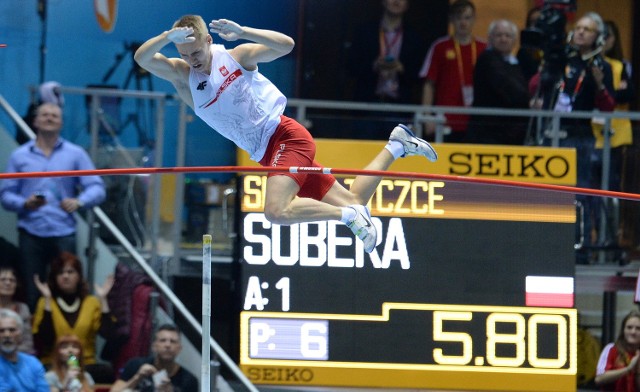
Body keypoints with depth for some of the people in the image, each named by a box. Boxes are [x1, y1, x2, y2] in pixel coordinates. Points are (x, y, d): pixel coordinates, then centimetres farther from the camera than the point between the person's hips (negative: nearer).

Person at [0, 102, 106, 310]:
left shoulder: (75, 154, 9)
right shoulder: (19, 156, 10)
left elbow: (96, 188, 2)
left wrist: (79, 201, -18)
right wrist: (24, 203, -14)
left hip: (63, 233, 0)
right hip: (31, 233, 0)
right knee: (31, 292, 0)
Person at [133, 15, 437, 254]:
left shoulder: (236, 56, -6)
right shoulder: (182, 76, 2)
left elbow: (286, 45, -15)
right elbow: (142, 58, -12)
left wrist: (241, 32, -28)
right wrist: (168, 37, -31)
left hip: (284, 136, -6)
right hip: (267, 154, 6)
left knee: (277, 211, -31)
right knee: (352, 203, 11)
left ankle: (349, 215, -17)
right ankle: (396, 146, 28)